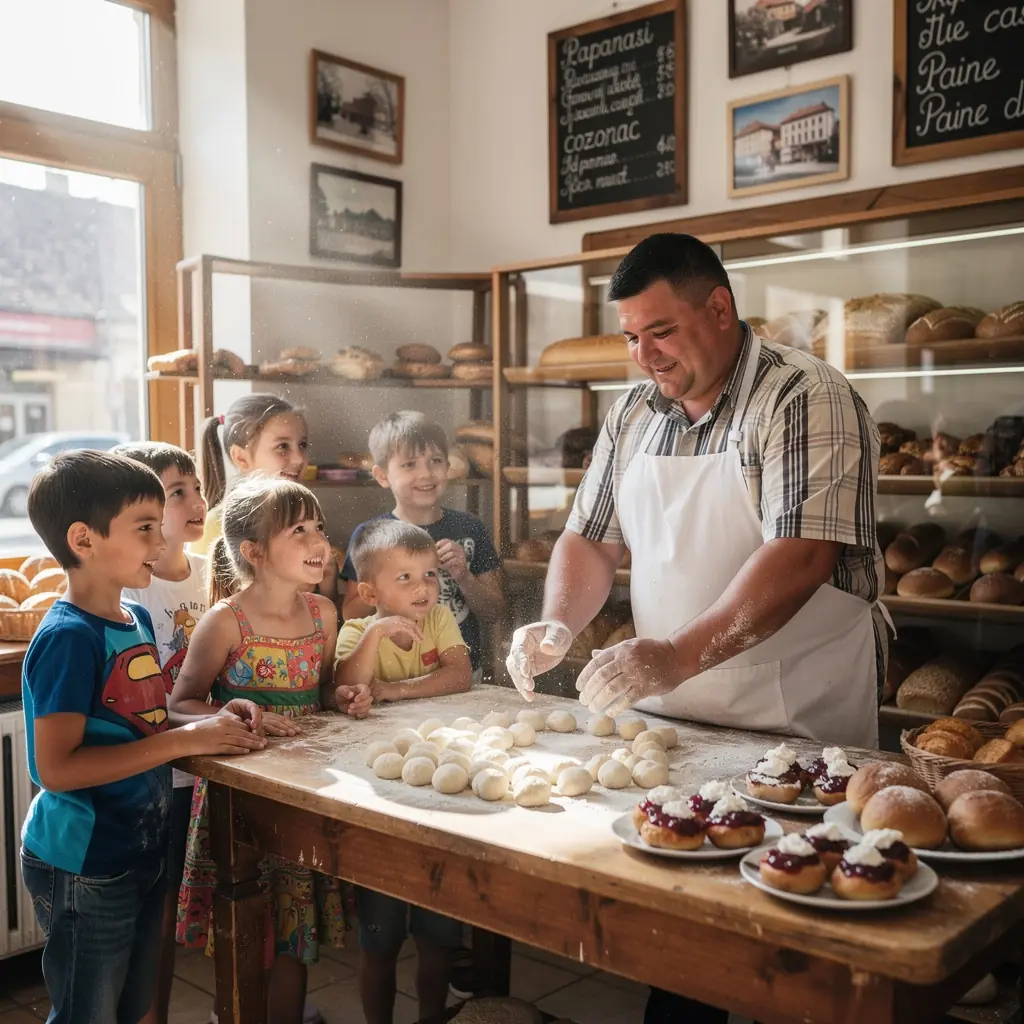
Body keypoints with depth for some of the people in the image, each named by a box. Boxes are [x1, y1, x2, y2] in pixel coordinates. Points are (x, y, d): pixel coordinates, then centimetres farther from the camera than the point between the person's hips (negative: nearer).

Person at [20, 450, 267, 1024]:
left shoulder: (137, 618, 4)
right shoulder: (69, 638, -22)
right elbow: (56, 767, -26)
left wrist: (212, 721, -3)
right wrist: (185, 740, -25)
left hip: (143, 848, 8)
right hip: (84, 869, -8)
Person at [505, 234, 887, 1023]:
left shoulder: (804, 399, -13)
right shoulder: (634, 416, 7)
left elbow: (801, 556, -25)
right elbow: (592, 540, 12)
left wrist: (678, 658, -33)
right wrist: (559, 625, -8)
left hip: (796, 724, -5)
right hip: (668, 719, 6)